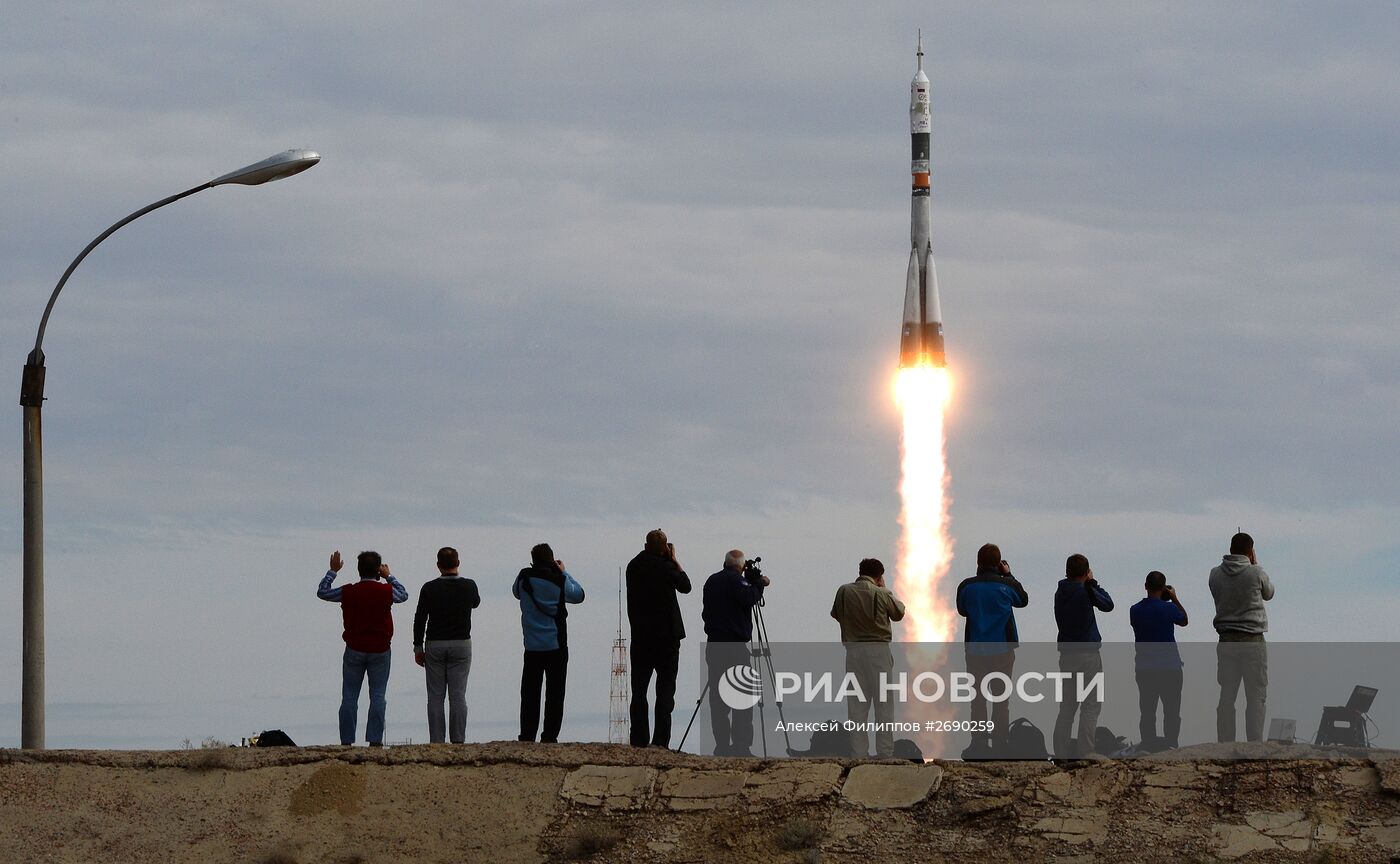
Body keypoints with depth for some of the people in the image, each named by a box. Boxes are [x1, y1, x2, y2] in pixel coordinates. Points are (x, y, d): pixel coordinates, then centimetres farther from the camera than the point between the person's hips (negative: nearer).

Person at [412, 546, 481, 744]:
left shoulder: (429, 588, -7)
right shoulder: (468, 586, -3)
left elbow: (419, 619, -4)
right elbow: (476, 602, 21)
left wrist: (418, 648, 5)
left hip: (434, 646, -1)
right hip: (461, 645, 1)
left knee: (436, 696, 3)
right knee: (458, 696, 1)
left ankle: (436, 741, 1)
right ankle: (458, 740, -3)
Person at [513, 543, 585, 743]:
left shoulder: (524, 578, -4)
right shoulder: (559, 580, -8)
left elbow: (516, 592, 19)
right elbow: (579, 595, 9)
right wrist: (563, 572, 17)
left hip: (532, 646, 2)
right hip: (557, 647, -2)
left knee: (530, 694, 7)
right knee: (554, 694, 2)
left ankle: (527, 736, 4)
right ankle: (549, 736, -2)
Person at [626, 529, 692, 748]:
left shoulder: (634, 566, 3)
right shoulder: (666, 567, -11)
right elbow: (685, 586, 5)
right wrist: (674, 560, 8)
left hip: (640, 637, 4)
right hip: (667, 636, -4)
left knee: (639, 691, 7)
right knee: (665, 691, -1)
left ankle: (638, 740, 3)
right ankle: (660, 741, -8)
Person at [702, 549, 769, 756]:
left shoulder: (711, 582, 14)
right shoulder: (736, 581, -8)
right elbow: (749, 598, -22)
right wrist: (759, 583, -5)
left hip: (713, 645, 7)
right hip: (735, 646, -7)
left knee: (717, 697, 6)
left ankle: (721, 745, 3)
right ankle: (741, 744, -11)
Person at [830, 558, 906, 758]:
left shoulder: (844, 591, 0)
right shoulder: (882, 594, -7)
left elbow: (836, 614, 12)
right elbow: (898, 613, 8)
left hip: (853, 650, 2)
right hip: (879, 650, -2)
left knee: (856, 704, 6)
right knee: (883, 703, 3)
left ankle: (858, 752, 3)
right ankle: (885, 752, 0)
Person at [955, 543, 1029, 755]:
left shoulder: (966, 586, -6)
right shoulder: (1007, 585, -9)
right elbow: (1023, 600, 12)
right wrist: (1008, 575, 15)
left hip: (975, 649, 1)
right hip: (1002, 649, -1)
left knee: (978, 699, 8)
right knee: (1001, 699, 7)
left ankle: (979, 744, 6)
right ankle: (999, 744, 4)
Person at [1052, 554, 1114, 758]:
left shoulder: (1061, 592, 7)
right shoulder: (1084, 591, -11)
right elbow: (1108, 605, 2)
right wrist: (1093, 583, 10)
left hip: (1066, 655, 6)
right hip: (1088, 655, -6)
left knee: (1067, 705, 12)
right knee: (1091, 705, -4)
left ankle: (1061, 752, 10)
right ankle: (1085, 751, -10)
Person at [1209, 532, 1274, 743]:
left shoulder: (1216, 575, 0)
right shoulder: (1256, 573, -9)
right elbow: (1269, 594, 9)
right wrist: (1256, 565, 16)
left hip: (1226, 640, 3)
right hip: (1253, 641, -3)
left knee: (1226, 697, 6)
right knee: (1256, 697, 0)